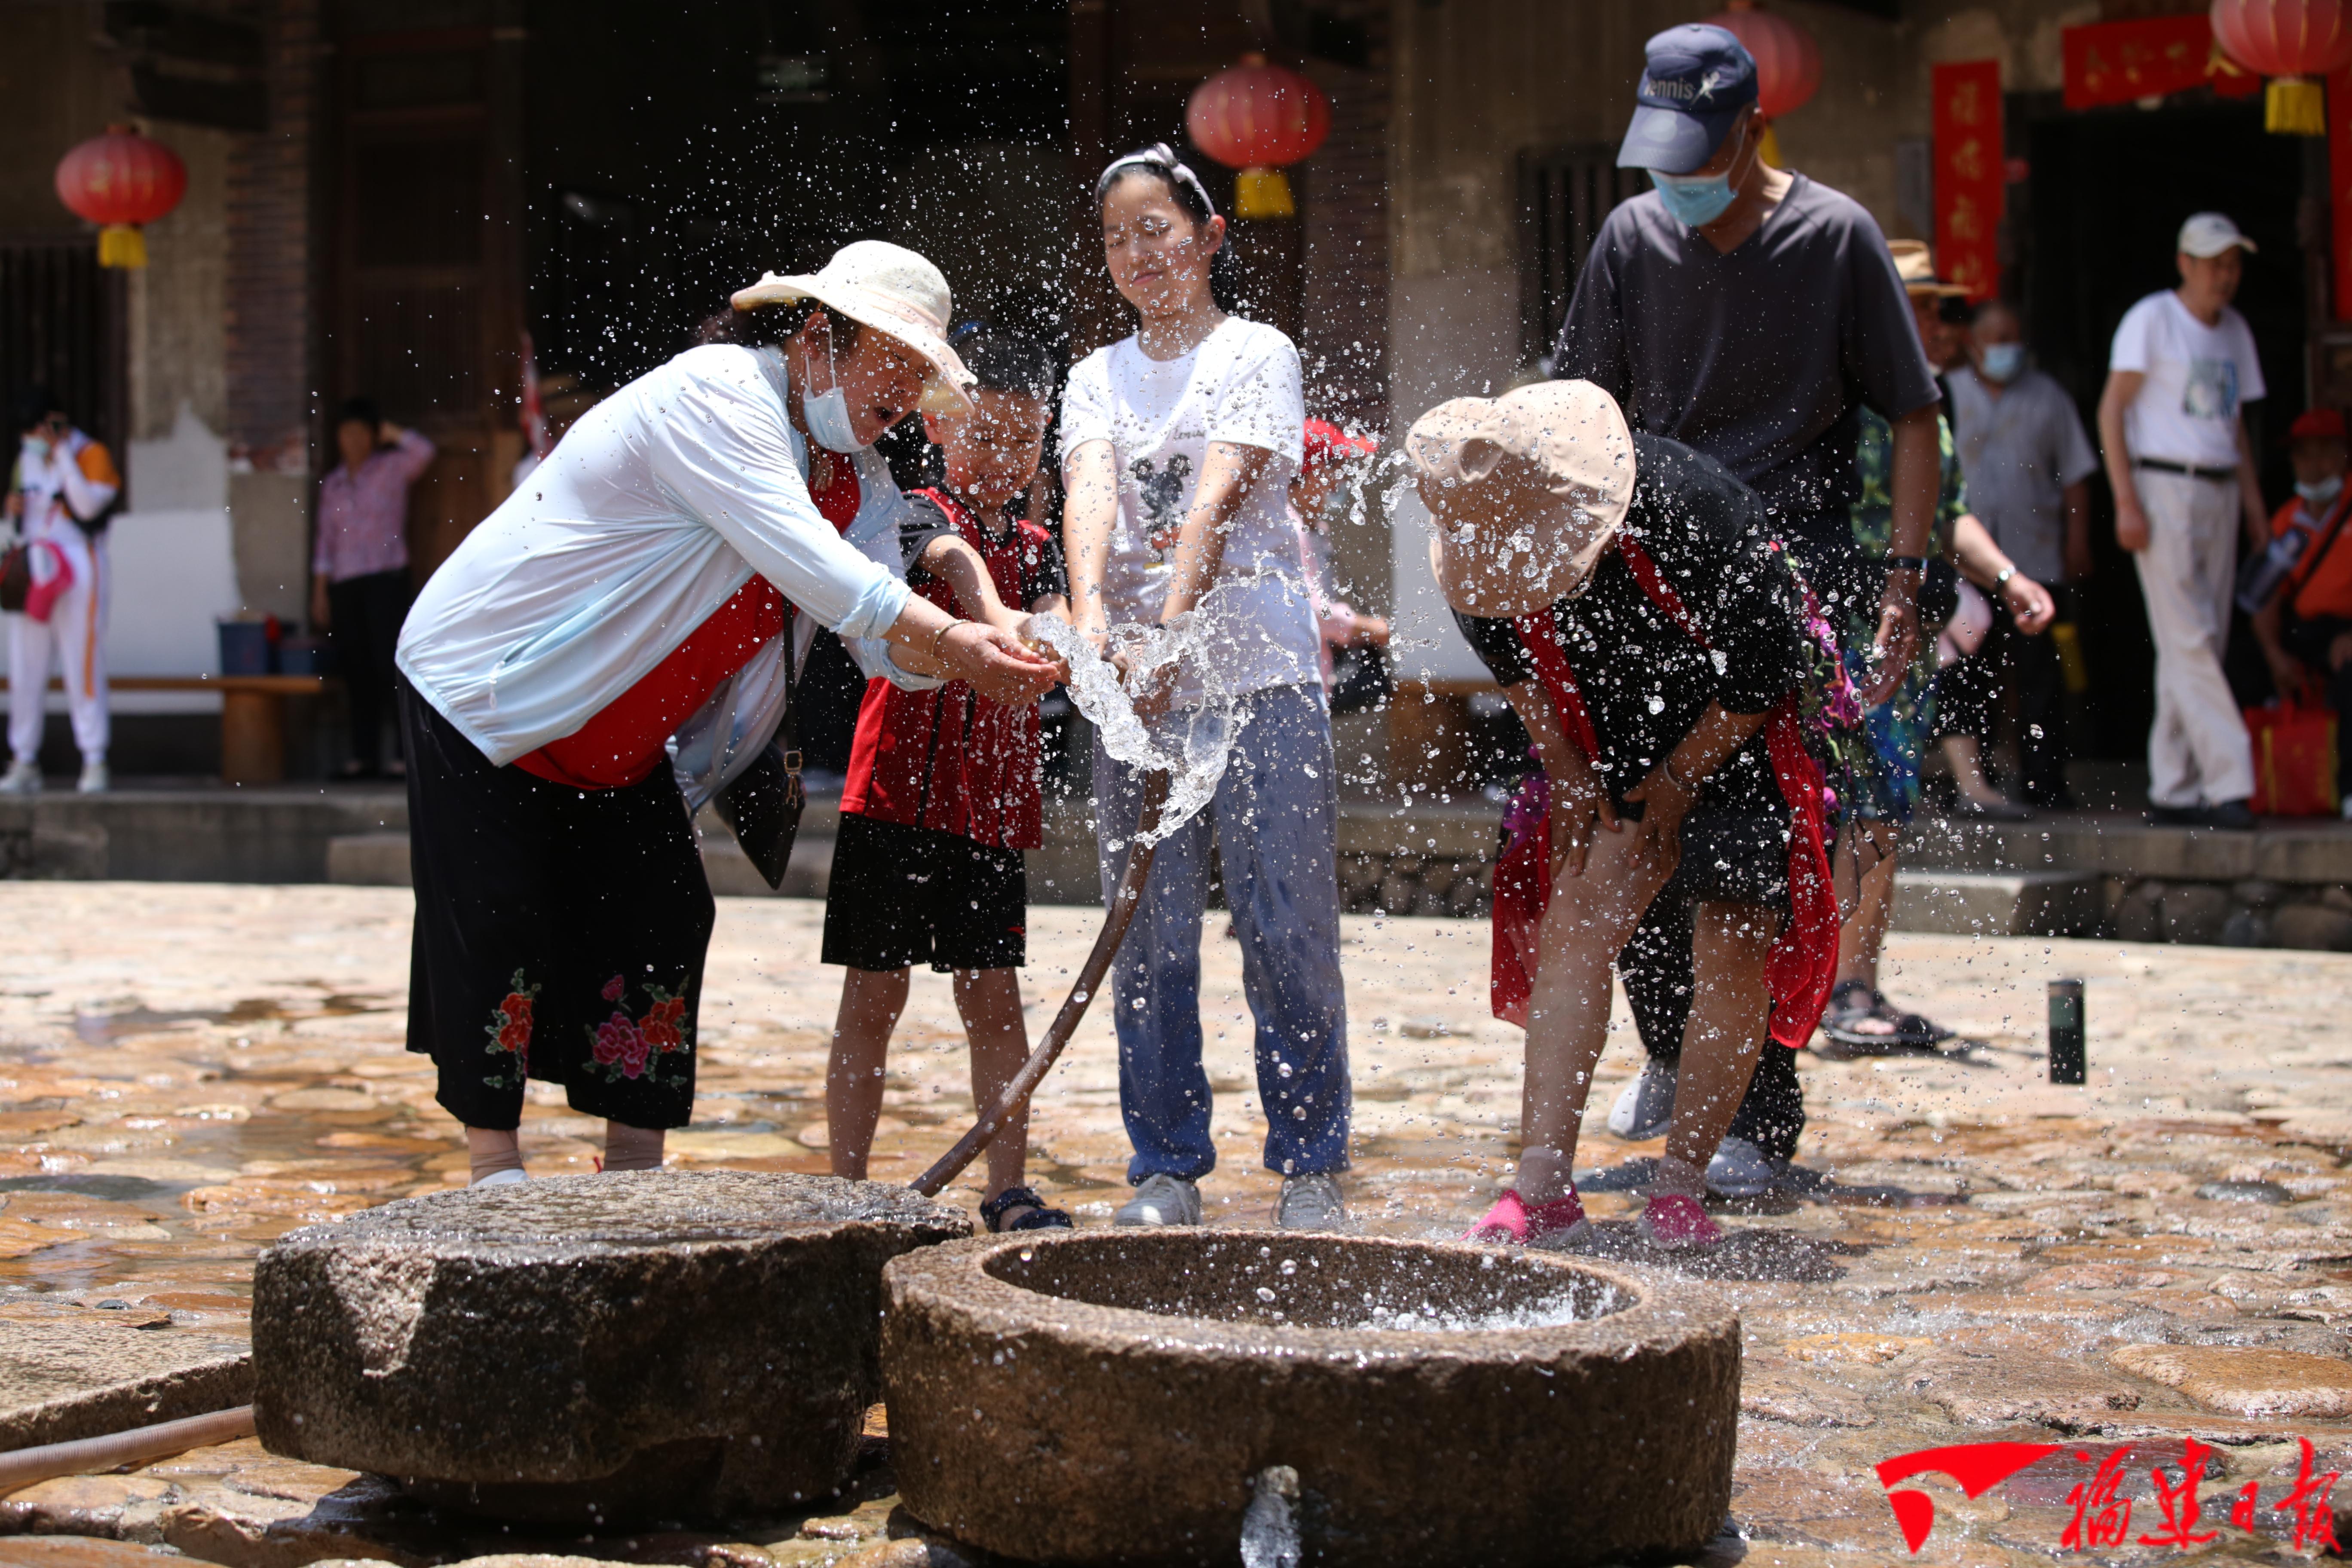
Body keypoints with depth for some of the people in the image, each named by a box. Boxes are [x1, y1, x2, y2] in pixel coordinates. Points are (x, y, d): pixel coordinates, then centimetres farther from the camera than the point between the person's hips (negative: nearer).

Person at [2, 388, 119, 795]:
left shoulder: (92, 455, -3)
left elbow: (89, 505, -19)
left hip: (76, 575, -6)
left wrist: (62, 453, -14)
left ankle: (95, 762, -5)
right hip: (33, 575, 6)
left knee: (83, 668, -8)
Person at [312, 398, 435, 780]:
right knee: (356, 672, 2)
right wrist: (319, 592, 11)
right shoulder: (332, 484, 17)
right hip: (344, 585, 5)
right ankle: (364, 756, 4)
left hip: (386, 579, -5)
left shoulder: (392, 468, 5)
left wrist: (393, 433, -1)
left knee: (390, 663, -13)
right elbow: (326, 542, 17)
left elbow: (424, 452, -16)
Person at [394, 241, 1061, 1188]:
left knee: (663, 921, 1)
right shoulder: (715, 393, -26)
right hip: (477, 692, -8)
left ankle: (634, 1170, 8)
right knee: (501, 927, -9)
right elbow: (801, 560, -37)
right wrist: (950, 639, -42)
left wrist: (978, 657, -33)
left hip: (617, 742, 8)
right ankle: (494, 1165, 4)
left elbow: (890, 645, -11)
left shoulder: (860, 481, 1)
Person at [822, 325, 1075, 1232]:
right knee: (874, 997, 3)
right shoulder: (923, 514, -3)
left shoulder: (1037, 547, 13)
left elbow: (1056, 630, -6)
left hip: (992, 807, 4)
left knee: (994, 1000, 4)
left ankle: (1009, 1192, 9)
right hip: (895, 794, -4)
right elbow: (953, 561, -27)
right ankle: (847, 1190, 10)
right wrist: (997, 620, -49)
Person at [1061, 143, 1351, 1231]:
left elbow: (1217, 498, -13)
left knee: (1286, 925, -2)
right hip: (1136, 680, 4)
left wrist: (1171, 626, -28)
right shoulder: (1098, 377, 13)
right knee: (1151, 934, 4)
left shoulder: (1256, 354, 2)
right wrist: (1092, 616, -26)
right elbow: (1091, 494, -6)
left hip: (1259, 669, -3)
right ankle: (1167, 1169, 13)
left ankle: (1311, 1166, 7)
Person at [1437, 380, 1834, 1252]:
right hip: (1615, 747, 4)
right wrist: (1567, 776, 0)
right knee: (1573, 927, -10)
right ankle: (1543, 1187, -12)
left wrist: (1681, 781, -11)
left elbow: (1771, 664, -19)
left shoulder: (1684, 504, -33)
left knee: (1732, 947, -10)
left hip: (1741, 729, -4)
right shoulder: (1475, 548, -19)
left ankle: (1680, 1189, -2)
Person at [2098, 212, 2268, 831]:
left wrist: (2256, 510, 16)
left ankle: (2174, 790, 8)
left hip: (2220, 494, 7)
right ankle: (2228, 782, -15)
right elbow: (2111, 410, -8)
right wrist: (2127, 501, -16)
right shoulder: (2152, 320, -4)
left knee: (2198, 646, 5)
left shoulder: (2234, 331, 17)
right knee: (2189, 641, -11)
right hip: (2163, 489, -7)